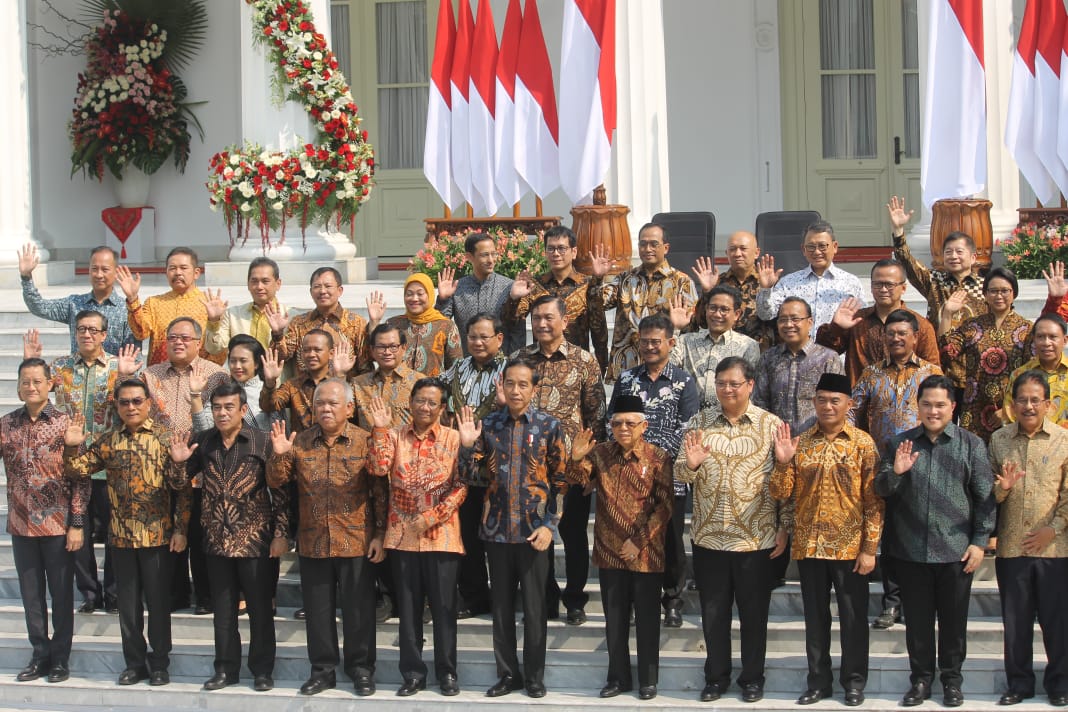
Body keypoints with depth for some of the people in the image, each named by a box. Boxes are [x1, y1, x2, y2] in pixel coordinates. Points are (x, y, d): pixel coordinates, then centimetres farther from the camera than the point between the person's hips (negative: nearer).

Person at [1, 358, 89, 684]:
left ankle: (60, 657, 18)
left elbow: (80, 477, -6)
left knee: (61, 593, 7)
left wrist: (77, 523, -10)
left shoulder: (66, 423, -6)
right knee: (30, 593, 11)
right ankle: (40, 654, 22)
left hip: (58, 524, -3)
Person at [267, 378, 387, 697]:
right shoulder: (300, 442, 5)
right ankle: (322, 669, 23)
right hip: (313, 543, 3)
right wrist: (279, 455, -12)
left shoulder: (365, 442, -4)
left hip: (357, 543, -3)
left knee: (358, 609, 6)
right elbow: (276, 482, 6)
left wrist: (380, 535, -7)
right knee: (317, 610, 11)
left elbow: (380, 492, -3)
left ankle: (361, 668, 19)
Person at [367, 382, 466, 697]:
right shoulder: (394, 435, 4)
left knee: (444, 607, 5)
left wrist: (432, 517, -14)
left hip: (442, 535, -2)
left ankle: (447, 672, 16)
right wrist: (380, 429, -17)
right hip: (403, 534, 2)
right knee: (408, 607, 9)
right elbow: (379, 468, -12)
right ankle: (413, 672, 18)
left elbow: (462, 485, -6)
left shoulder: (454, 439, -2)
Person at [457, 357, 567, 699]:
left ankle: (534, 676, 18)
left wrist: (550, 525, -10)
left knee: (534, 606, 6)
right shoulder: (488, 424, 2)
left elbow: (560, 481, -2)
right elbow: (469, 476, 2)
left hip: (534, 530, -2)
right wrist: (467, 446, -16)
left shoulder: (549, 426, -3)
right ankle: (508, 673, 22)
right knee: (501, 605, 10)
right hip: (497, 528, 2)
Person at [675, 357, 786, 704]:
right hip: (709, 537, 2)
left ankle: (752, 678, 23)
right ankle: (716, 676, 25)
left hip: (757, 539, -2)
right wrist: (691, 463, -20)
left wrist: (784, 528, -5)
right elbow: (680, 474, 3)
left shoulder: (771, 425, -3)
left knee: (754, 612, 9)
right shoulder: (701, 425, 3)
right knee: (713, 612, 12)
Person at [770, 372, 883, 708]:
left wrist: (870, 548, -10)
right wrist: (782, 463, -15)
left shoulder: (862, 442, -3)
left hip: (850, 547, -2)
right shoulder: (799, 443, 4)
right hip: (809, 546, 2)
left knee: (853, 618, 6)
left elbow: (873, 499, -4)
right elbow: (781, 494, 3)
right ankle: (818, 681, 21)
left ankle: (854, 682, 18)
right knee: (815, 617, 11)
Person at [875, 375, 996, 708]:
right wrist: (895, 472, -14)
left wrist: (980, 541, -4)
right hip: (911, 551, 2)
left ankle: (952, 680, 22)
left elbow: (984, 496, 1)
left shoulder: (971, 444, 1)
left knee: (954, 620, 8)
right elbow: (881, 491, 7)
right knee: (917, 620, 10)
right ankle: (921, 679, 22)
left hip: (956, 551, -1)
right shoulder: (899, 443, 6)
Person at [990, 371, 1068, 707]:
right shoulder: (999, 439, 5)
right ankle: (1019, 683, 22)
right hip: (1011, 546, 2)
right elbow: (988, 493, 8)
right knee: (1015, 620, 9)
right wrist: (1001, 487, -13)